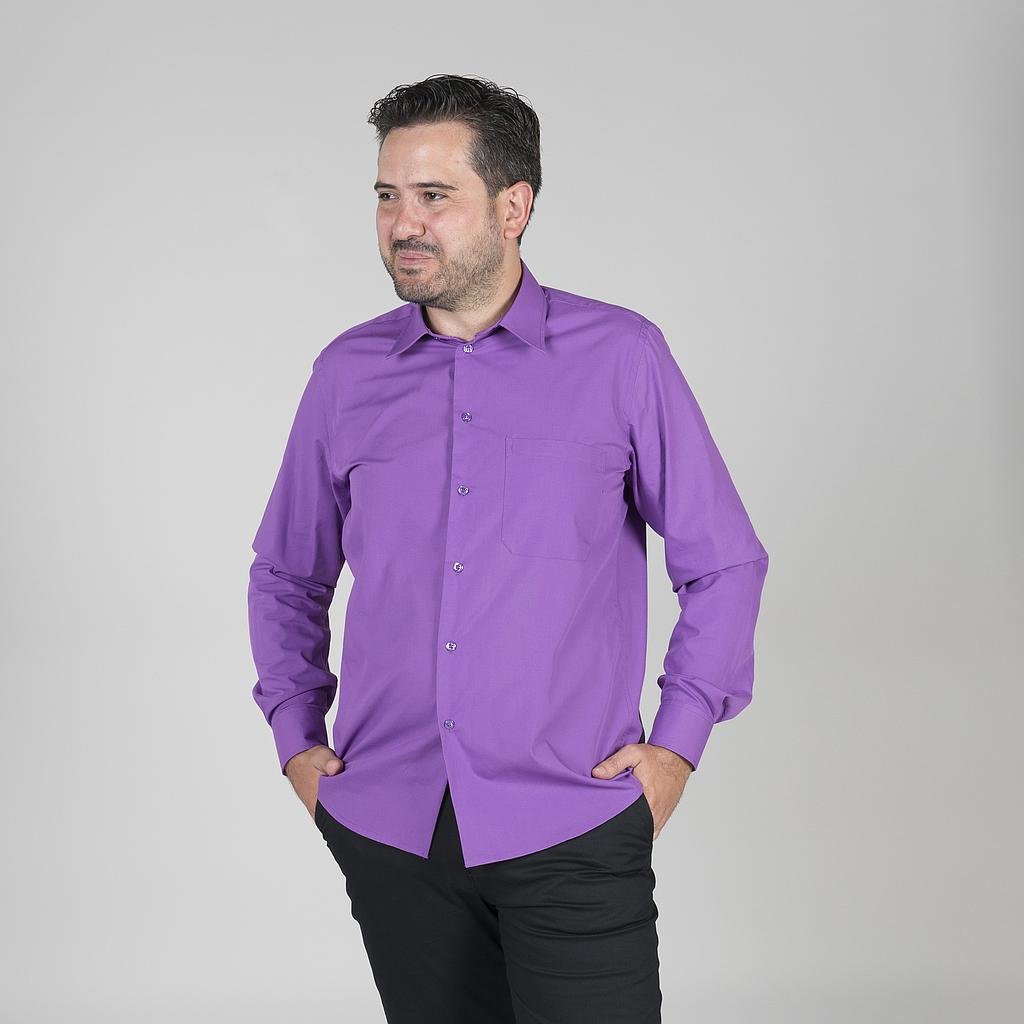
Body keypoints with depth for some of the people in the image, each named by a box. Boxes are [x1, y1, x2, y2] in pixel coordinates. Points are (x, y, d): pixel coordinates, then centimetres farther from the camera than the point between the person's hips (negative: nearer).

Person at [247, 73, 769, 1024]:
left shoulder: (620, 356, -1)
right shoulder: (348, 373, 7)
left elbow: (724, 562, 4)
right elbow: (286, 573, 19)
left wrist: (676, 742, -2)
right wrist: (297, 739, 10)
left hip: (571, 826, -3)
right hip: (389, 828, 3)